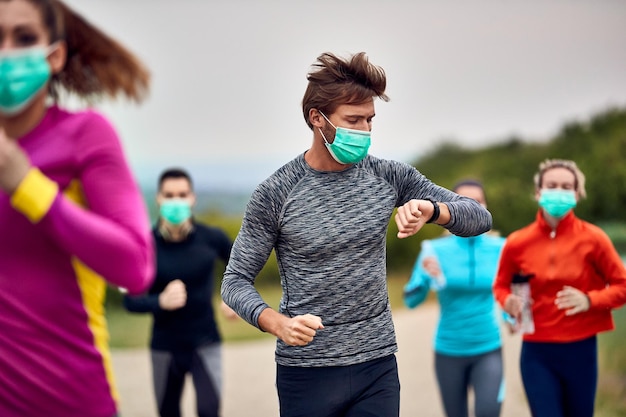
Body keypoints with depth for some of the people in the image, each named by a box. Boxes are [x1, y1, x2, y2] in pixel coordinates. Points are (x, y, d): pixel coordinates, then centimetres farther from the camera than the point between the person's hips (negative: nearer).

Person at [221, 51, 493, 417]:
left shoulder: (390, 177, 0)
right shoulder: (276, 194, -9)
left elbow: (479, 217, 2)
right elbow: (236, 280, -4)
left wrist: (430, 209, -20)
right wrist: (279, 323, -24)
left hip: (378, 364, 3)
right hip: (306, 372, -2)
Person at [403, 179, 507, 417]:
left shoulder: (499, 247, -3)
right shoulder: (436, 249, -6)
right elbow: (411, 300, -8)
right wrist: (427, 277, -27)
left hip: (488, 349, 0)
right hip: (449, 351, 1)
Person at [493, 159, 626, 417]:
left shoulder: (592, 238, -3)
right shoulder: (517, 243, -1)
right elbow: (501, 287, 15)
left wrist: (590, 300, -15)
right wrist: (509, 302, -7)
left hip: (581, 350, 0)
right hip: (537, 352, 0)